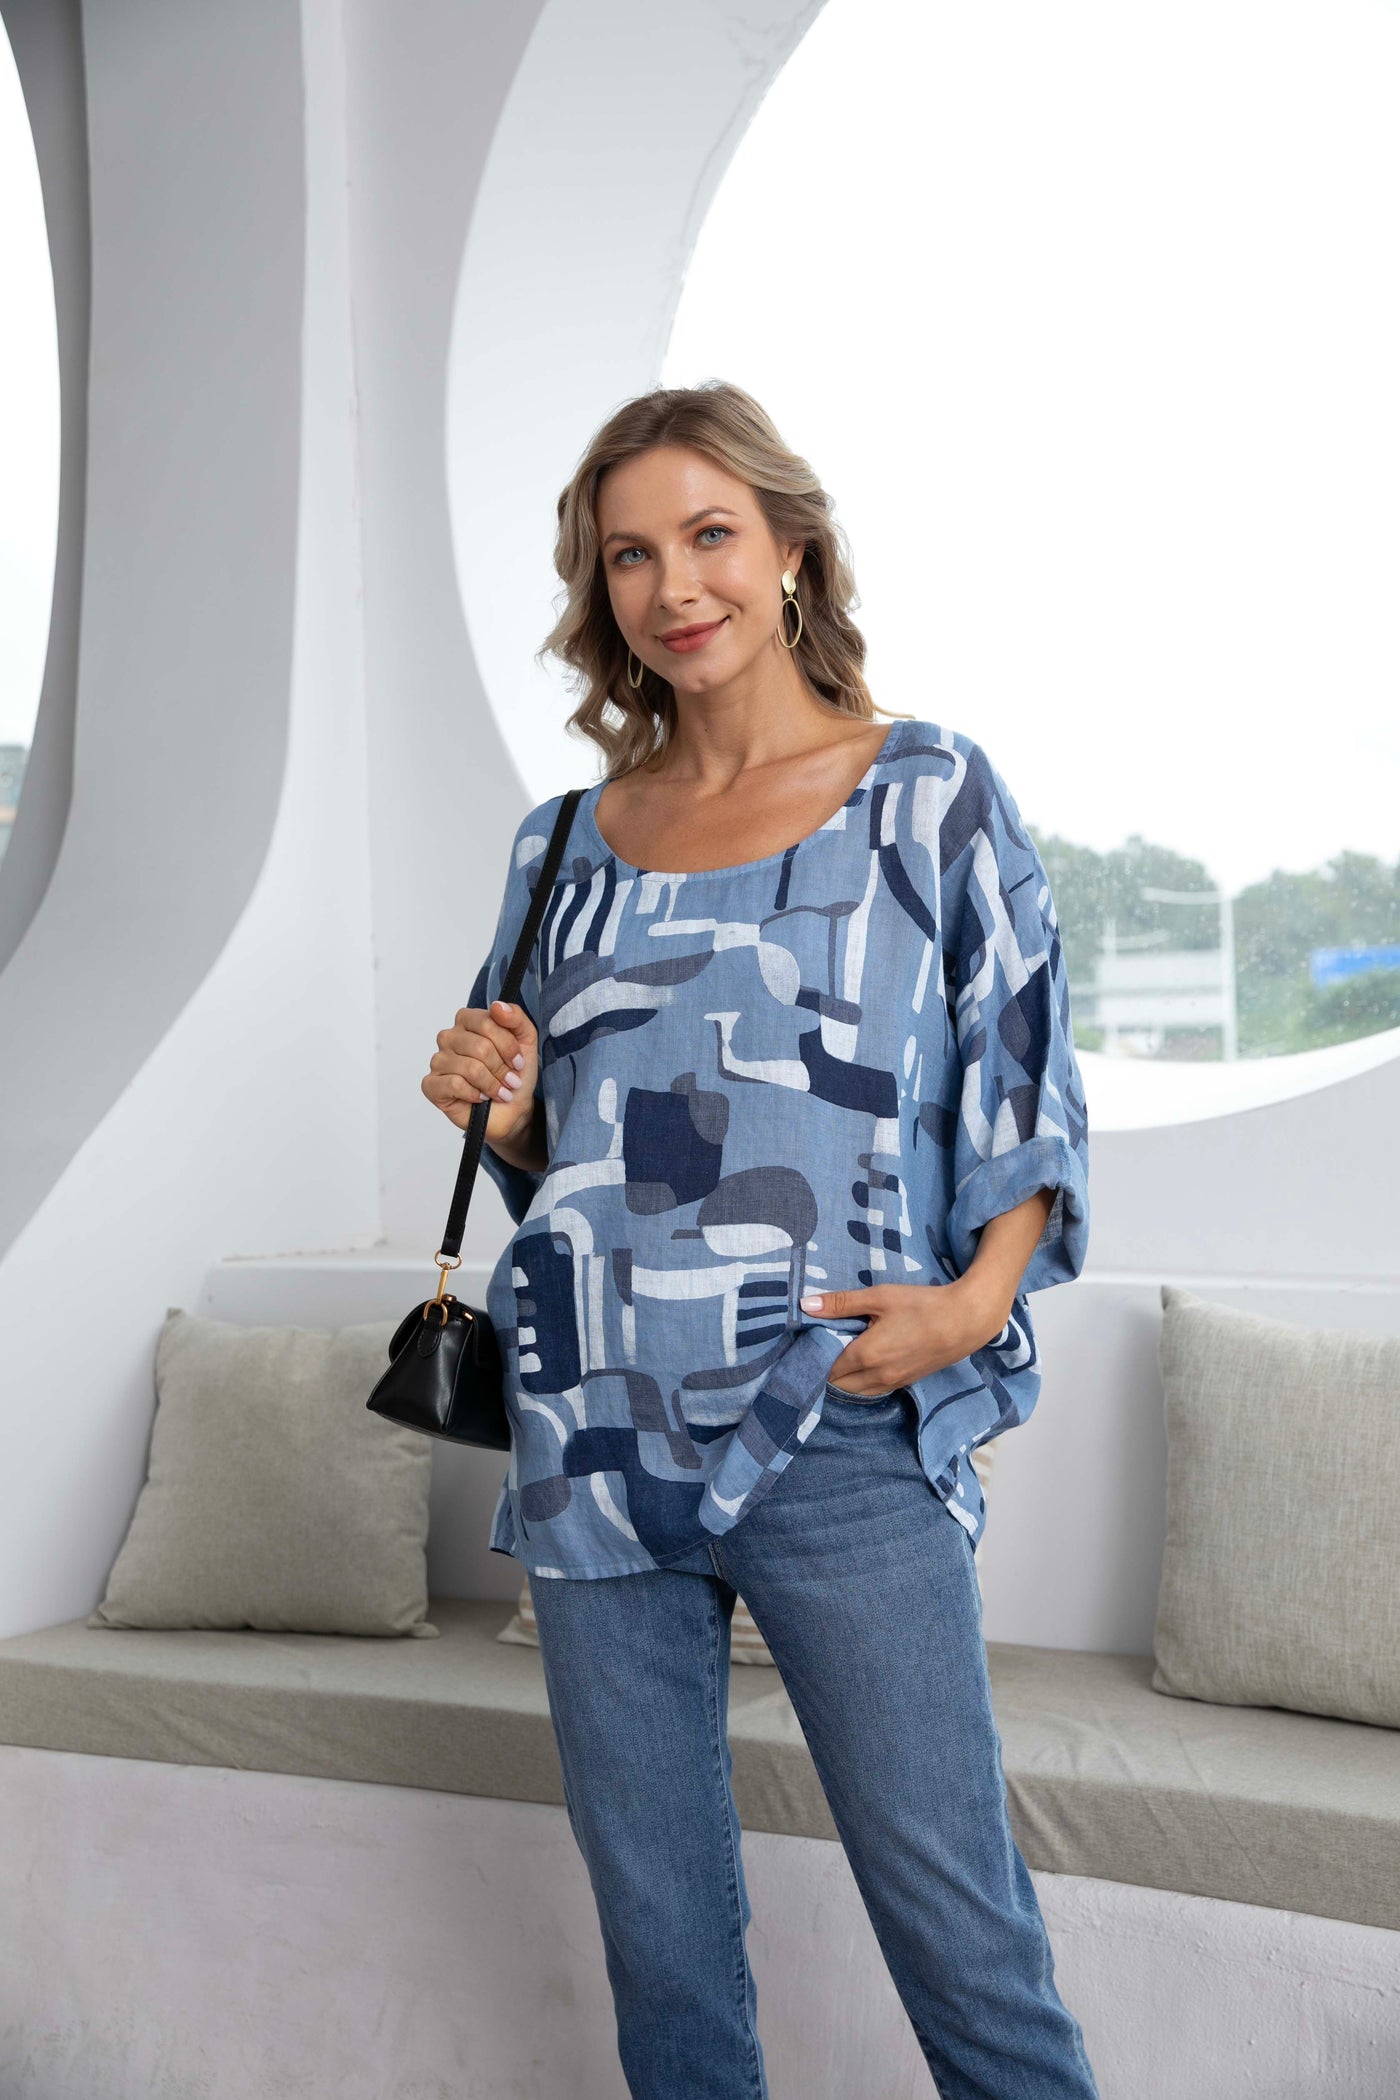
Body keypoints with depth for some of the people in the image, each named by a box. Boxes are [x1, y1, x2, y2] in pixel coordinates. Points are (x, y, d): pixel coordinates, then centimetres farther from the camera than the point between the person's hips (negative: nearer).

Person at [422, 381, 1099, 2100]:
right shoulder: (569, 841, 11)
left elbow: (1032, 1098, 2)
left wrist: (974, 1300, -14)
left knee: (958, 1925, 2)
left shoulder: (930, 796, 1)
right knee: (654, 1924, 14)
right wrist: (497, 1107, -2)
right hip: (595, 1442, 4)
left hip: (845, 1440, -3)